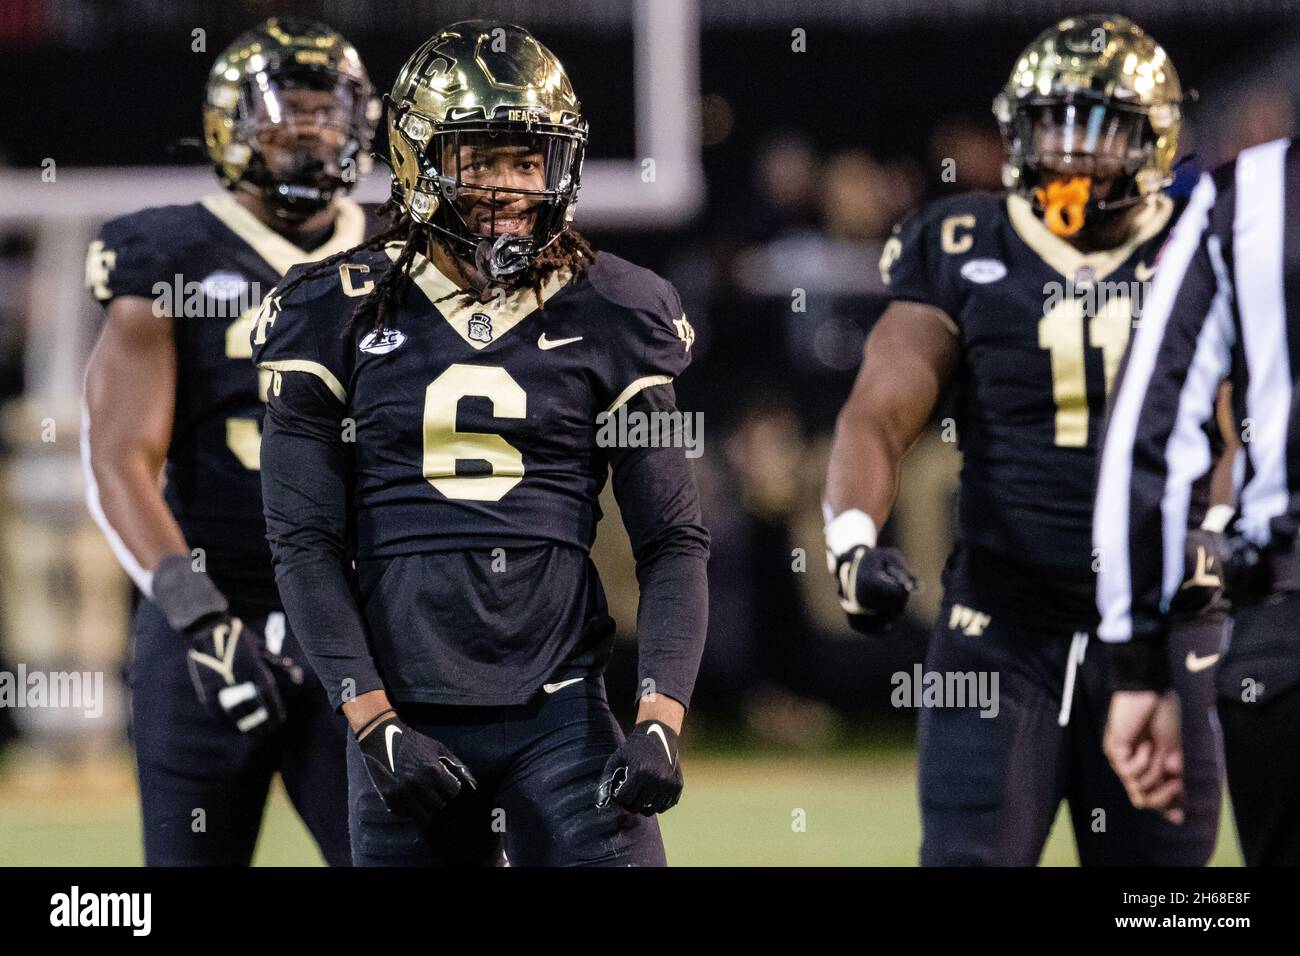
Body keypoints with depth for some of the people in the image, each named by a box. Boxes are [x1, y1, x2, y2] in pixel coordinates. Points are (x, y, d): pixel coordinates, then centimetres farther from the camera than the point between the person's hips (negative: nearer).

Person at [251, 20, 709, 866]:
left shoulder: (610, 319, 5)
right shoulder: (344, 317, 3)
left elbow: (674, 541, 5)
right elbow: (305, 542, 2)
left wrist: (662, 719, -9)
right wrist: (373, 723, -8)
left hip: (561, 713, 0)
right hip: (408, 720, 0)